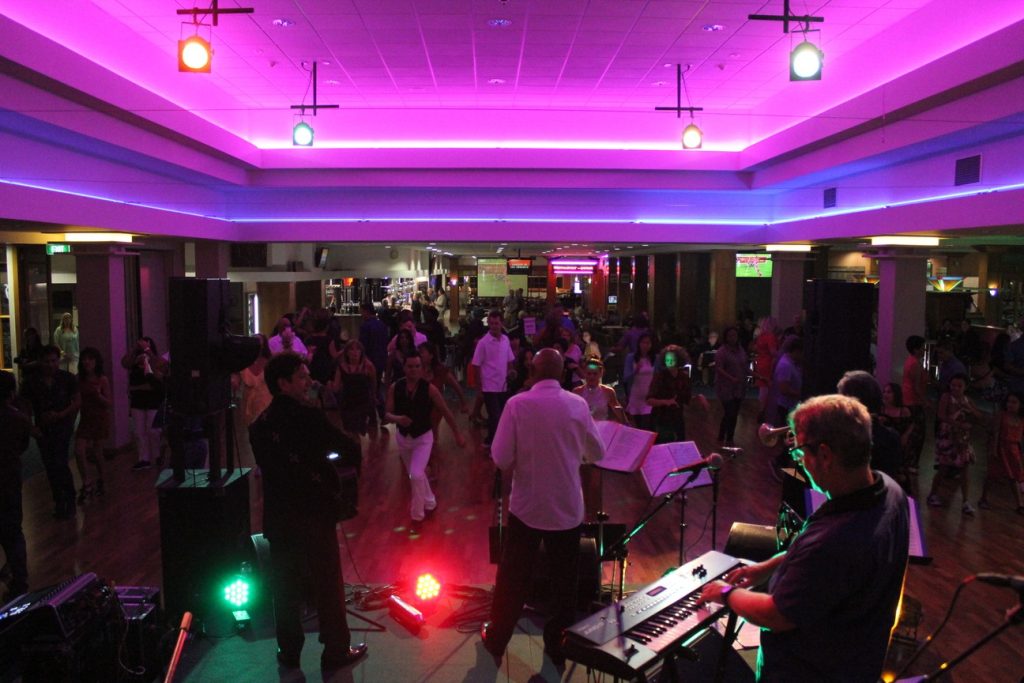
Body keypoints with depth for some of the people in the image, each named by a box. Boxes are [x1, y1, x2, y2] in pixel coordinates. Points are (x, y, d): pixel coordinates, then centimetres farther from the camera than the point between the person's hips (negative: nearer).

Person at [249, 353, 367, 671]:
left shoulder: (259, 426, 2)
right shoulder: (308, 416, -17)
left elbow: (268, 468, 12)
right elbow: (351, 451, -14)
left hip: (278, 517, 5)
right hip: (314, 514, -5)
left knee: (285, 586, 17)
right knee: (328, 585, 9)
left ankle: (289, 651, 28)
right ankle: (336, 650, 20)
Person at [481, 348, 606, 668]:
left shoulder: (517, 404, -13)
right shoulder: (578, 404, -8)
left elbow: (501, 459, -14)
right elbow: (597, 453, 1)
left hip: (527, 505, -1)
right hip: (567, 507, 1)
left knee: (513, 577, 14)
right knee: (564, 580, 16)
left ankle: (496, 641, 30)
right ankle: (558, 644, 30)